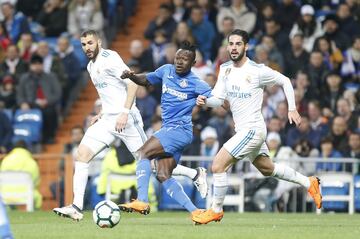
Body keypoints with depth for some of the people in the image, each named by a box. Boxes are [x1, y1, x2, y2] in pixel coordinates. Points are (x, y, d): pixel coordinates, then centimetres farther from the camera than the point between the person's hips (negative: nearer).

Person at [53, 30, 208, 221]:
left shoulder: (109, 58, -10)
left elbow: (132, 83, -18)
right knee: (81, 155, -7)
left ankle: (196, 174, 13)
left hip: (126, 119, -8)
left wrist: (124, 112, -25)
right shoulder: (91, 66, 17)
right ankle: (77, 207, -10)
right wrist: (102, 113, 17)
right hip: (108, 120, 8)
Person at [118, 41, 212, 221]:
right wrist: (131, 76, 6)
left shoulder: (196, 84, -8)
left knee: (143, 152, -21)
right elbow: (146, 80, 24)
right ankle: (195, 211, 0)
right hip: (168, 129, 8)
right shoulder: (167, 70, 10)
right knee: (163, 176, 0)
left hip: (180, 130, -8)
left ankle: (142, 202, -28)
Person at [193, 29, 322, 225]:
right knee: (268, 169, 23)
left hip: (253, 129, -8)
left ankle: (216, 210, 1)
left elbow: (285, 81, -2)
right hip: (242, 130, 8)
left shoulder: (258, 71, -15)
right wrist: (205, 101, -18)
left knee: (218, 165, -15)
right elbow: (219, 99, 3)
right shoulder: (225, 69, 4)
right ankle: (309, 183, 39)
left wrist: (292, 109, -3)